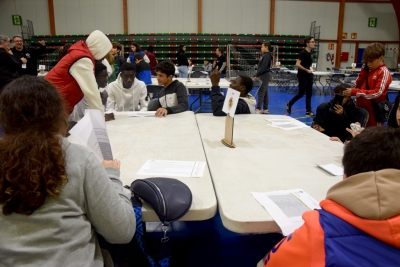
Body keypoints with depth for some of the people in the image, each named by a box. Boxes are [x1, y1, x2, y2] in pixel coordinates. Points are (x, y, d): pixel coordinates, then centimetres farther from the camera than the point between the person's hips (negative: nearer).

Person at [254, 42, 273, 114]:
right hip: (264, 76, 10)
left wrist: (257, 75, -21)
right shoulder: (265, 55, 14)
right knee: (264, 93, 12)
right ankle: (265, 109, 17)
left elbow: (263, 67, -22)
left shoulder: (267, 55, -15)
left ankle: (258, 109, -14)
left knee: (261, 92, -12)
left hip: (265, 76, -10)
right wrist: (258, 75, 13)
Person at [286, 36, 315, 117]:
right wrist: (307, 70, -19)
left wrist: (311, 74, 17)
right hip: (302, 76, -8)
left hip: (308, 75, 8)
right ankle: (289, 104, 20)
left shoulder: (309, 53, 10)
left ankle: (308, 111, 9)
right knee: (301, 93, -2)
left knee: (309, 94, 5)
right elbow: (297, 64, -22)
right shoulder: (303, 53, -15)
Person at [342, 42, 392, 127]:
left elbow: (377, 93, -22)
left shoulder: (384, 73, -13)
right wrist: (364, 69, 0)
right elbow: (358, 85, 7)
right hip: (361, 109, 7)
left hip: (373, 113, -7)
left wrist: (355, 92, -28)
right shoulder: (369, 70, 10)